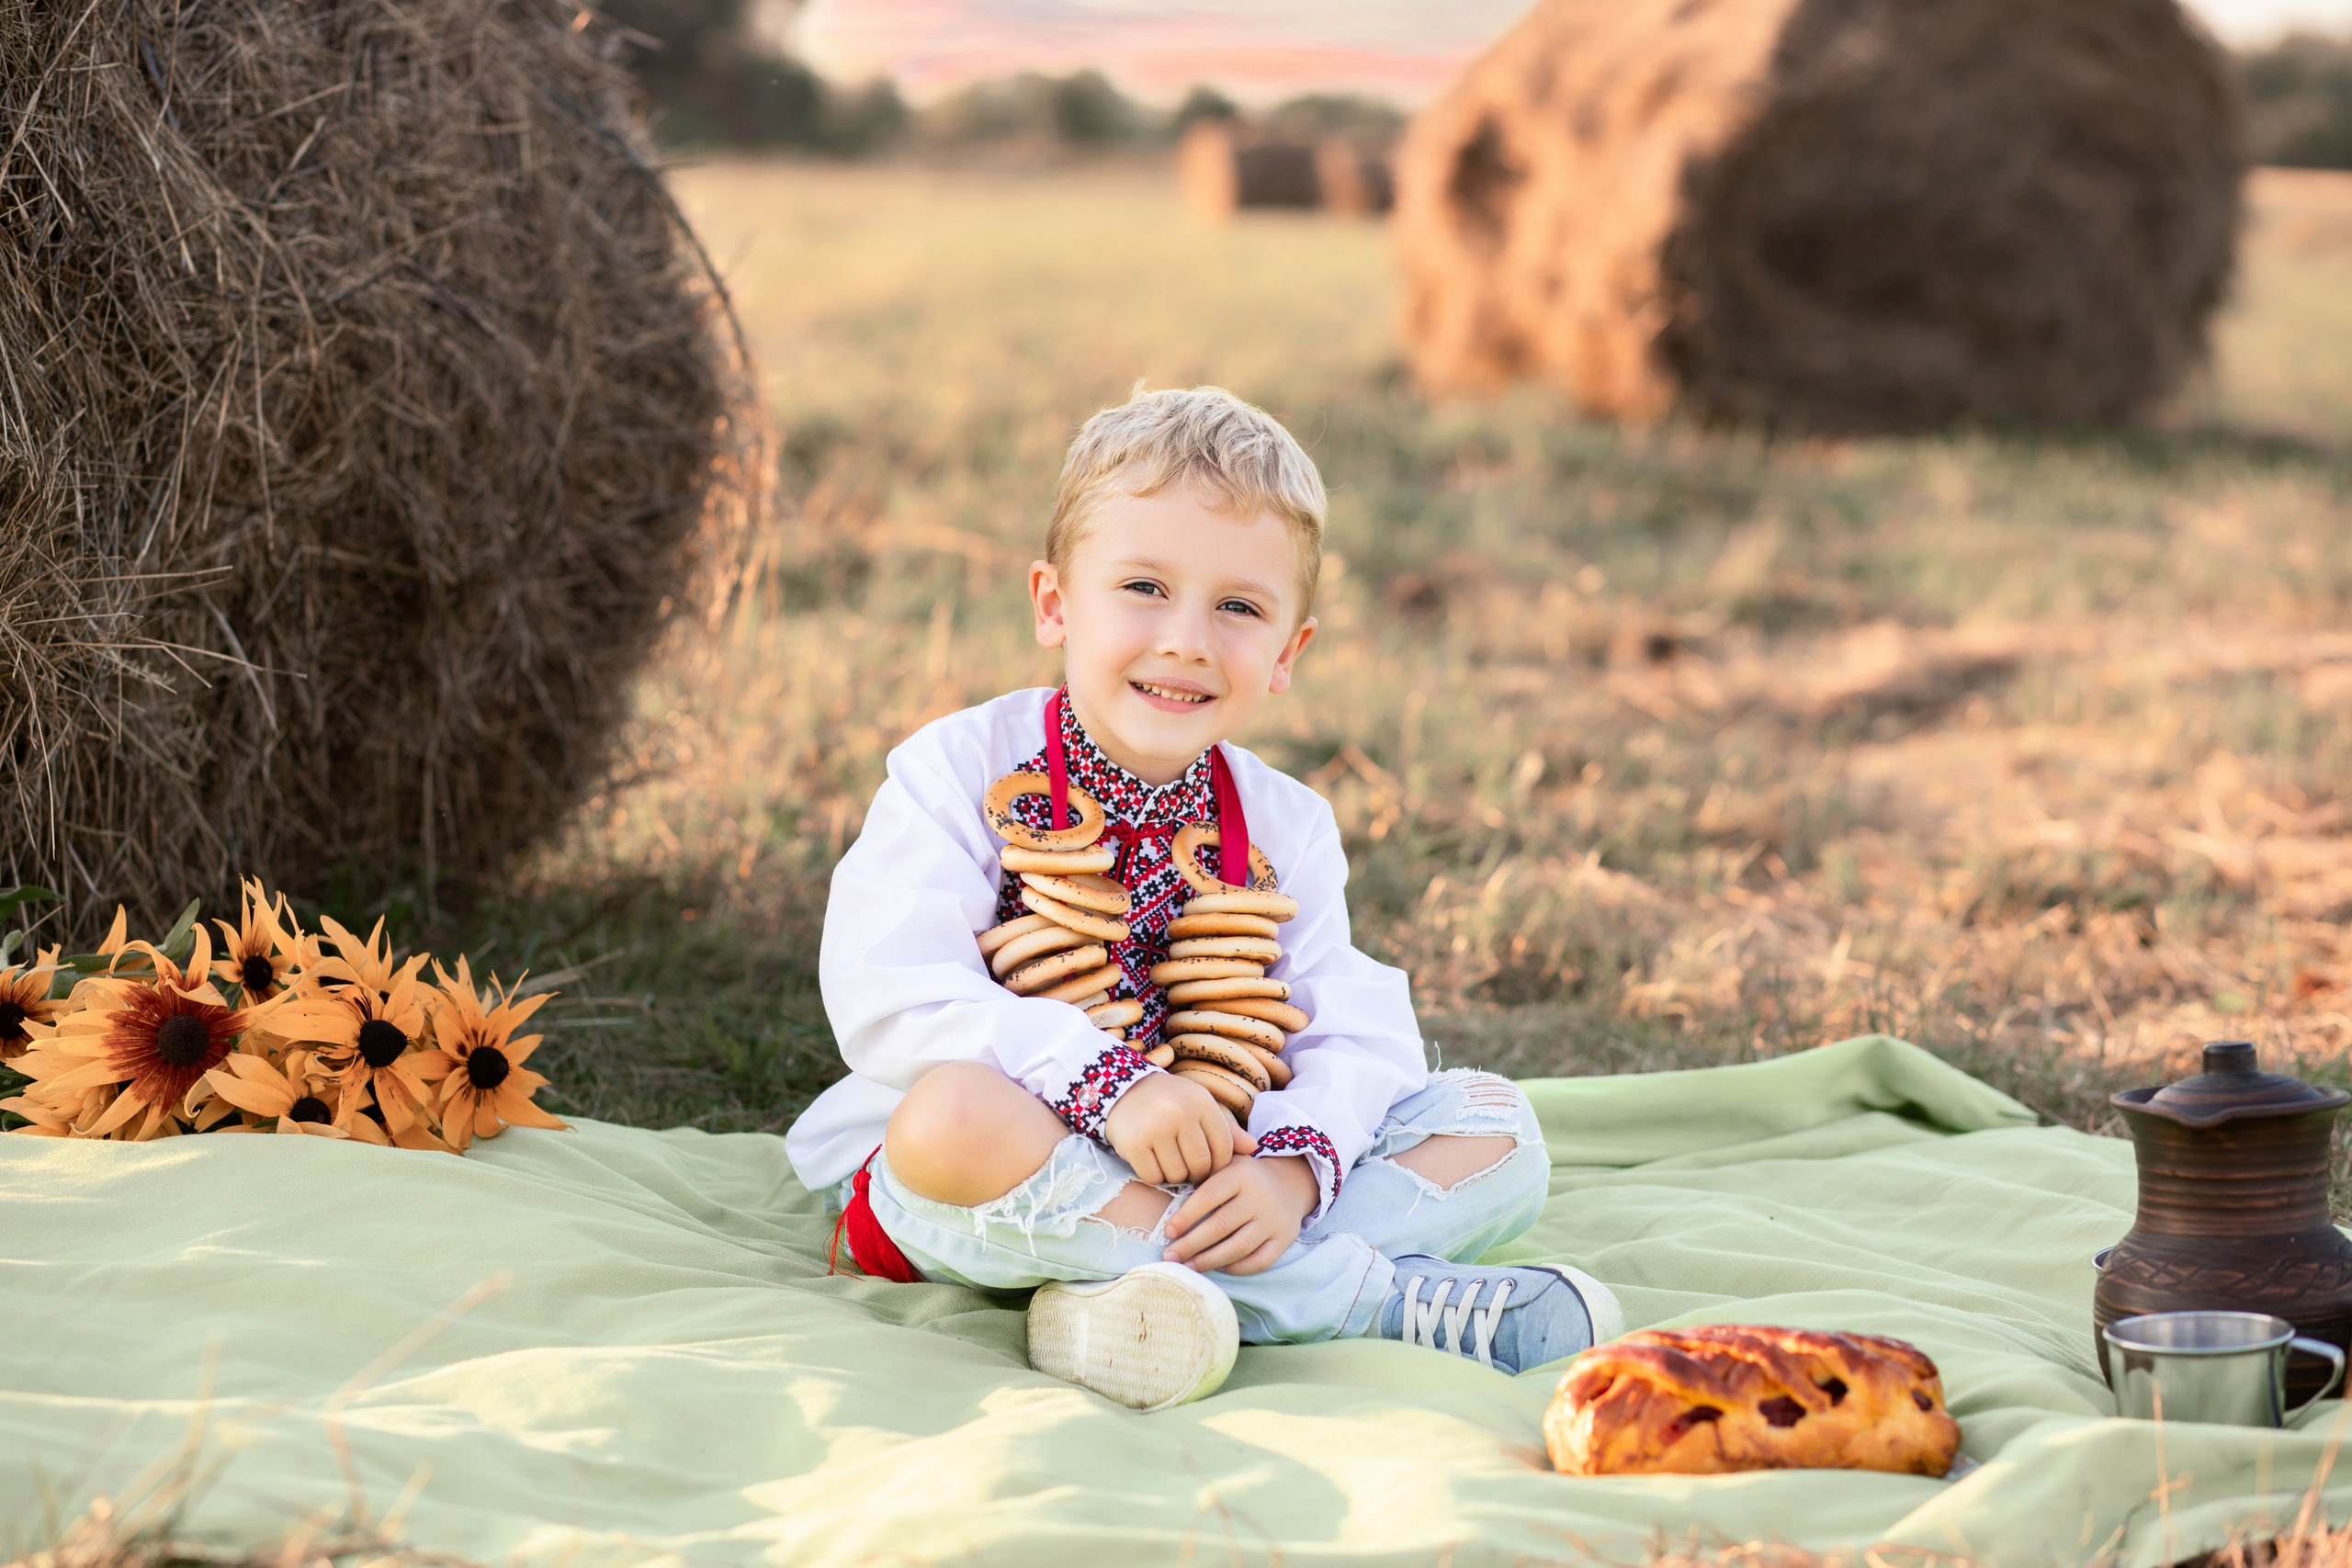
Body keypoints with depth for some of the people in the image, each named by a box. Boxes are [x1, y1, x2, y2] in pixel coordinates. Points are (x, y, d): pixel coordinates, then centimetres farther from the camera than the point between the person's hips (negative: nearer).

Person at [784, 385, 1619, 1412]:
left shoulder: (1284, 827, 4)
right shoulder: (960, 771, -9)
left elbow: (1356, 1038, -6)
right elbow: (890, 994, -22)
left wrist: (1290, 1169, -28)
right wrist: (1107, 1083, -33)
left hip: (1204, 1173, 4)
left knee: (1495, 1126, -7)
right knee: (955, 1112, -40)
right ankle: (1389, 1297, -30)